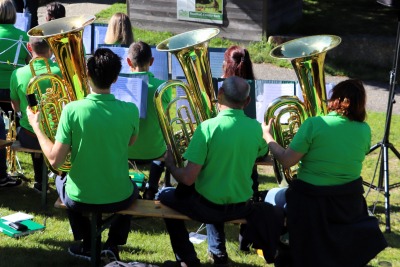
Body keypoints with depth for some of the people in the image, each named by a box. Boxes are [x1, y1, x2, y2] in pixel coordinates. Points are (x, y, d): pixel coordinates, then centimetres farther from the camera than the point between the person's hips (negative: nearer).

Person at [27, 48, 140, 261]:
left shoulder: (72, 110, -19)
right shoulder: (130, 111, -13)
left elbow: (55, 160, -14)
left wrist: (36, 126, -1)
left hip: (80, 199, -1)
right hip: (119, 199, 1)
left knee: (61, 180, 36)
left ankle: (87, 245, 34)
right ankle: (113, 244, 24)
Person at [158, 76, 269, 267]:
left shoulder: (208, 127, -23)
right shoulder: (256, 128, -8)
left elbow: (188, 179, -22)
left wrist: (170, 164, -2)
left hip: (208, 208, -5)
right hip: (242, 207, 5)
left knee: (165, 195, 23)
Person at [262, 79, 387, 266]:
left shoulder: (314, 124, -20)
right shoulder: (364, 130, -6)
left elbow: (286, 161, -16)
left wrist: (267, 136, -1)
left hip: (312, 201, -4)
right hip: (350, 203, 4)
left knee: (273, 197, 26)